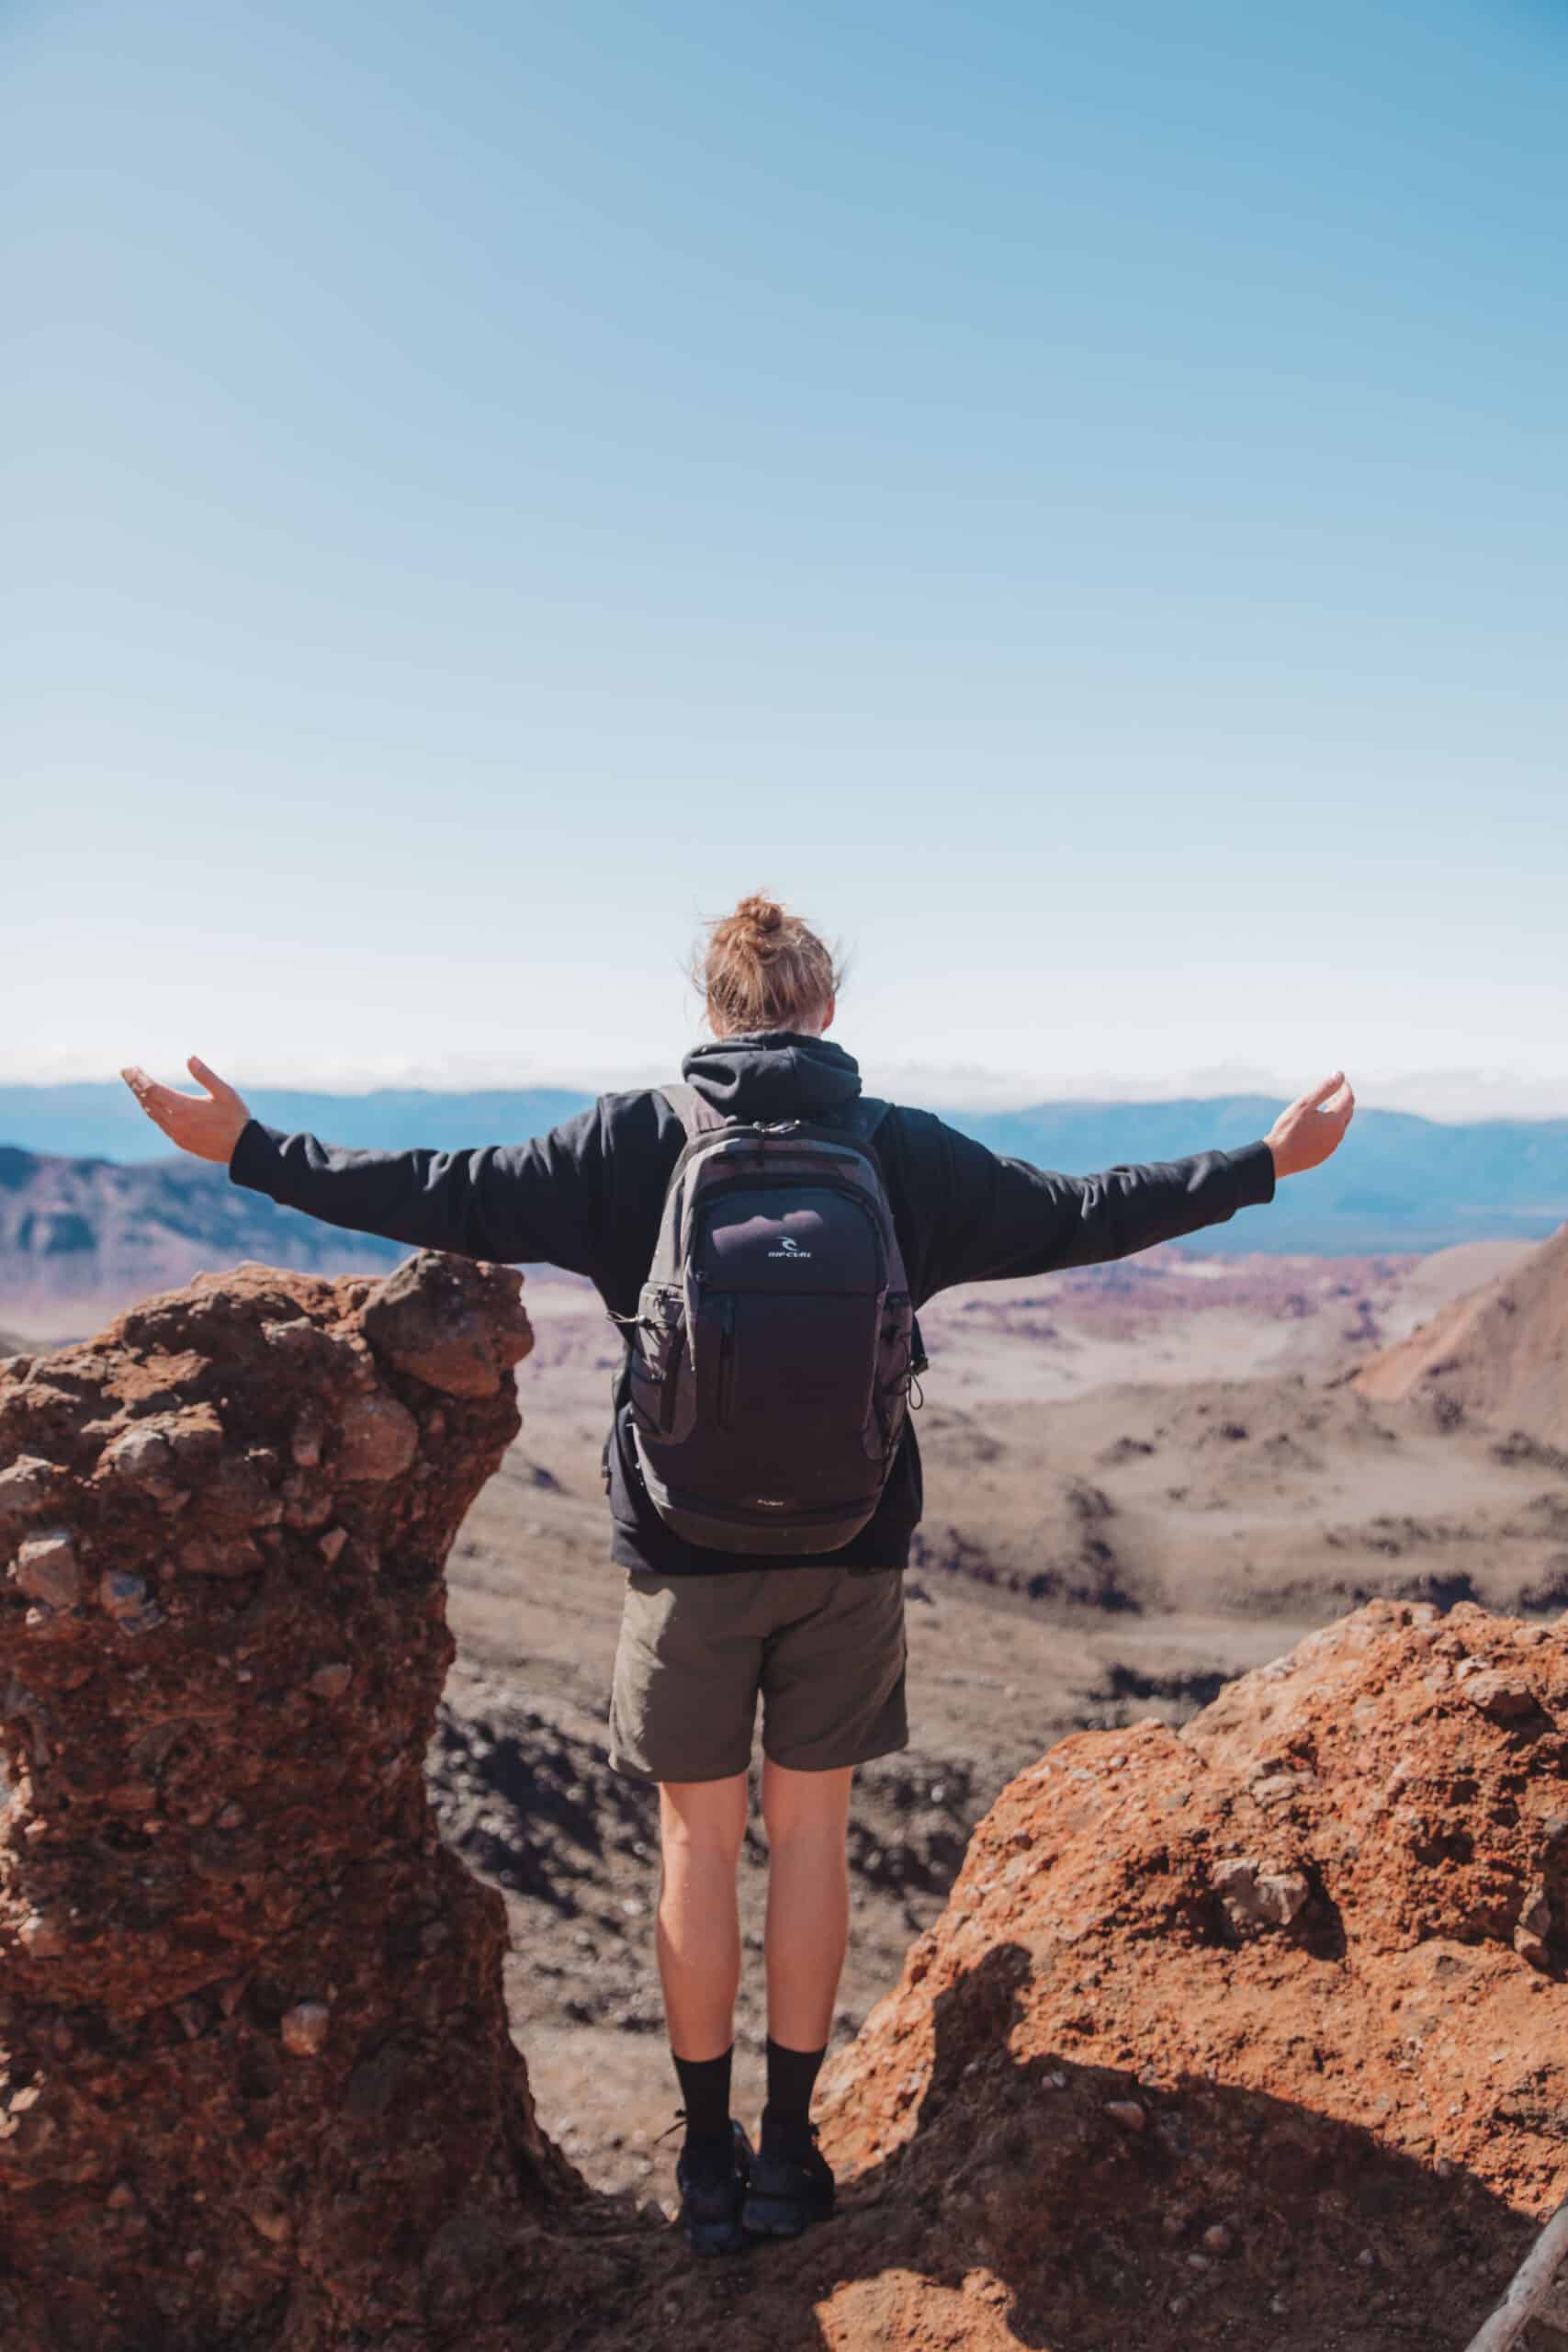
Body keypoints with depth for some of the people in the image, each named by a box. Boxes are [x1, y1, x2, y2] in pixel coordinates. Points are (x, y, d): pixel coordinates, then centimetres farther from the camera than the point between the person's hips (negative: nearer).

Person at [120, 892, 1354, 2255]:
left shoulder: (636, 1139, -5)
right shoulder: (902, 1150, -2)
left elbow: (454, 1198, -5)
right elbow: (1080, 1217, 2)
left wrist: (253, 1152, 7)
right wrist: (1264, 1166, 15)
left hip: (688, 1548, -1)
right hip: (850, 1550, 1)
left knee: (699, 1840, 11)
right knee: (811, 1833, 12)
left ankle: (709, 2160, 22)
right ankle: (787, 2153, 22)